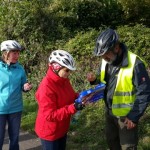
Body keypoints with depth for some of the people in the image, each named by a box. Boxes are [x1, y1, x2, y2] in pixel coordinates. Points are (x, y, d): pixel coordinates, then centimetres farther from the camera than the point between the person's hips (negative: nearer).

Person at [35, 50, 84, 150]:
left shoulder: (64, 80, -3)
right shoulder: (46, 87, -29)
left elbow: (69, 97, 13)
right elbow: (49, 115, -29)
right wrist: (73, 108, -34)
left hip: (62, 129, 8)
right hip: (50, 132, -8)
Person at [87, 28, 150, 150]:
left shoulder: (135, 64, -27)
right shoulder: (106, 60, -6)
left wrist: (134, 116, -19)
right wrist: (94, 79, -14)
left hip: (126, 116, -6)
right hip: (110, 112, 6)